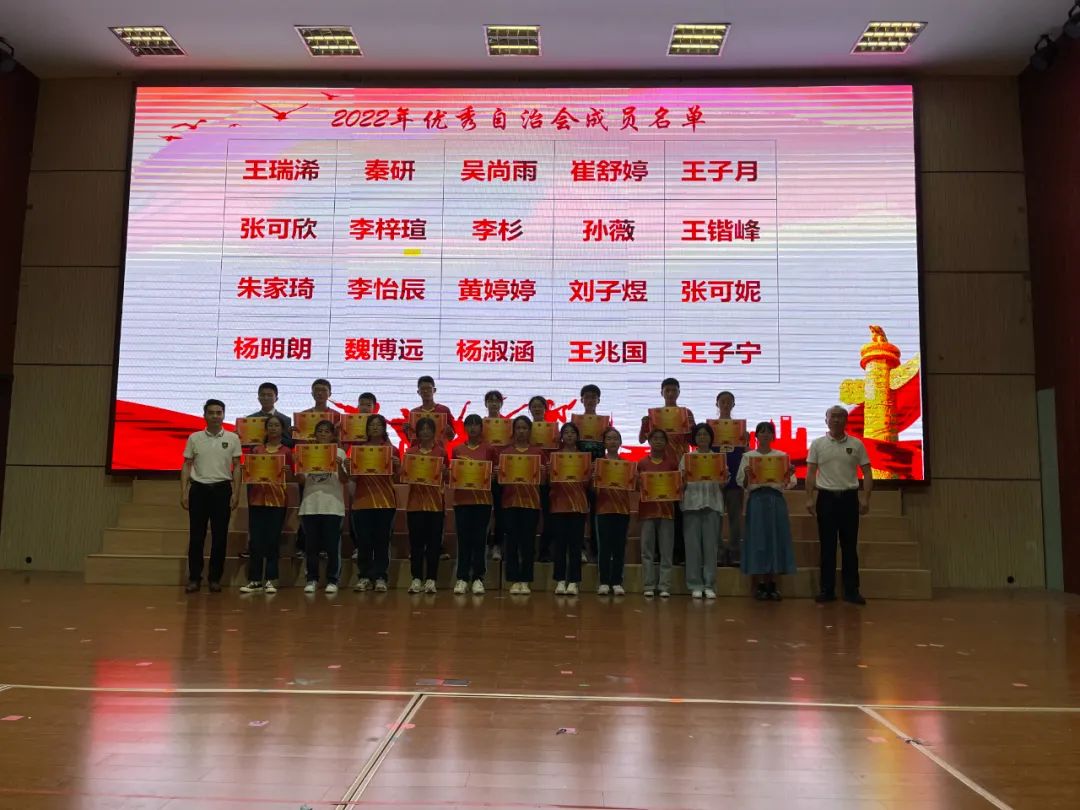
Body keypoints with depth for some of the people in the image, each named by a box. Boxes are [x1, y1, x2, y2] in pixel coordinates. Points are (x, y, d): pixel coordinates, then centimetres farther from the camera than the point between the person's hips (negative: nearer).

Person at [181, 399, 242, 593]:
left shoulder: (232, 438, 2)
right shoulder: (194, 438, 4)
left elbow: (236, 467, 4)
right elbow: (186, 466, 6)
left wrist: (236, 493, -3)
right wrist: (184, 492, -2)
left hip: (222, 489, 0)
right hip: (199, 489, 0)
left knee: (220, 536, 3)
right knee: (196, 535, 2)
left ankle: (215, 578, 11)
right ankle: (194, 578, 10)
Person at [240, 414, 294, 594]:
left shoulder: (287, 452, 4)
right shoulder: (256, 450, 9)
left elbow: (291, 479, 4)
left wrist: (286, 471, -15)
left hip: (277, 500, -2)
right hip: (257, 499, 2)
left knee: (273, 541, 1)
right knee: (255, 541, 1)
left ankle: (270, 580, 8)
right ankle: (254, 580, 8)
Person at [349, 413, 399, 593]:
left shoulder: (392, 450, 5)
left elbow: (397, 477, 5)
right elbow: (353, 477, 8)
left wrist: (398, 465, -13)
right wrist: (349, 467, -11)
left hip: (386, 502, -1)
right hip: (362, 501, 1)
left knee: (382, 541, 1)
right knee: (363, 541, 2)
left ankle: (380, 577, 6)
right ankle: (364, 576, 11)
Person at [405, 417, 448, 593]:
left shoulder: (441, 452, 4)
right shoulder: (410, 452, 7)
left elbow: (448, 479, 8)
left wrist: (444, 472, -12)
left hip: (435, 502, -1)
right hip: (415, 502, 1)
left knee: (434, 541, 2)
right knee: (416, 541, 3)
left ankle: (431, 579, 8)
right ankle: (416, 579, 9)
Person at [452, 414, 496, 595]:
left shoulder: (489, 449, 5)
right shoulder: (457, 450, 8)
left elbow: (493, 472, 10)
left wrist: (489, 476, -11)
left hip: (483, 499, -1)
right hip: (462, 499, 1)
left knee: (479, 539, 1)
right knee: (463, 539, 1)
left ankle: (478, 578, 8)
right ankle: (462, 578, 7)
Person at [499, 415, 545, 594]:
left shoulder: (537, 452, 8)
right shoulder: (505, 452, 8)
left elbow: (542, 481, 8)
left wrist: (542, 471, -12)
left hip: (531, 501, 0)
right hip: (510, 501, 0)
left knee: (528, 541, 0)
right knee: (511, 542, -1)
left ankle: (525, 581, 8)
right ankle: (514, 580, 6)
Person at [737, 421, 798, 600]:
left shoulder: (782, 456, 9)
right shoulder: (748, 456, 5)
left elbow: (789, 484, 5)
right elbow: (742, 483, 2)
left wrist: (789, 473, -14)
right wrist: (747, 474, -17)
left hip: (776, 499, 2)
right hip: (756, 499, -2)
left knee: (775, 539, 2)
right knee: (757, 539, -1)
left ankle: (771, 584, 11)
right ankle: (757, 584, 6)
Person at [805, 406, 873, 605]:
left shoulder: (856, 444, 3)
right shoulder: (817, 444, 2)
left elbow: (867, 472, 2)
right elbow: (811, 473, 2)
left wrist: (865, 498, -8)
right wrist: (809, 498, -6)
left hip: (849, 497, 0)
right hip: (826, 497, 0)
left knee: (850, 547, 4)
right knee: (827, 547, 4)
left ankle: (851, 590, 10)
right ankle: (827, 590, 10)